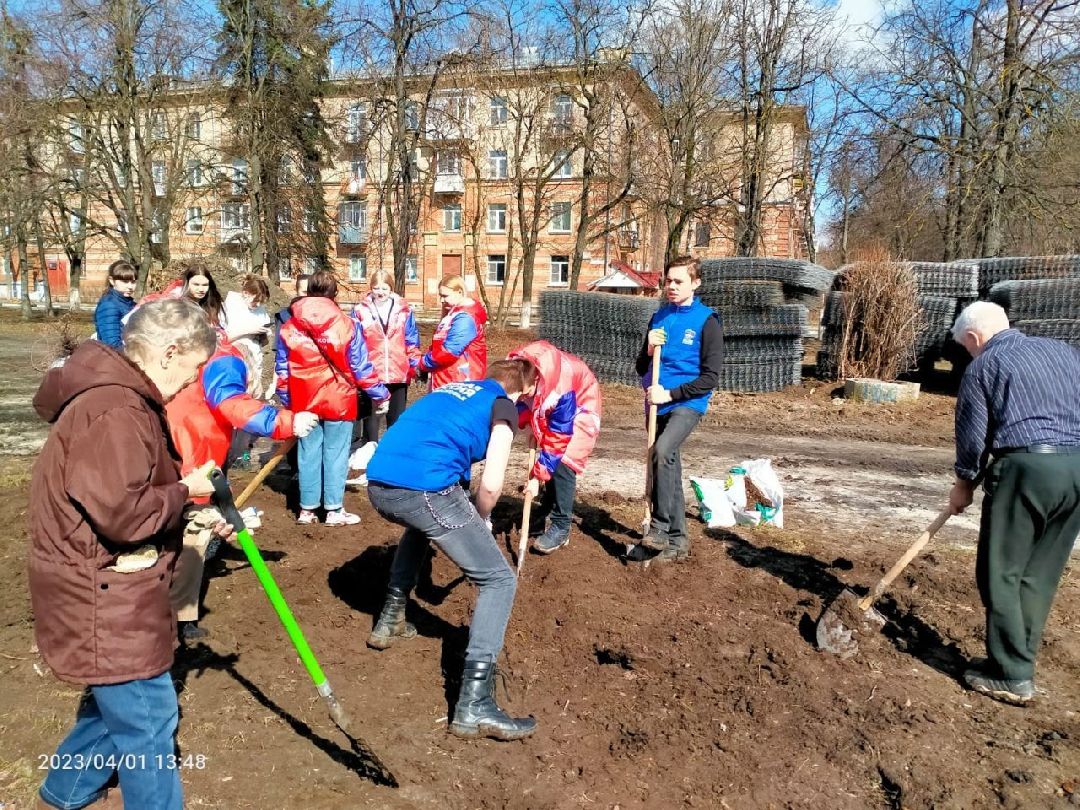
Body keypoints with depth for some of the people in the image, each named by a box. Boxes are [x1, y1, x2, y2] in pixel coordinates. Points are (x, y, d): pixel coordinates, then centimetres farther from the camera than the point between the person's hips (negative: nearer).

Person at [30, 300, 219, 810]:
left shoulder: (119, 397, 10)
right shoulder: (116, 411, -25)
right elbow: (120, 512, -31)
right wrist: (185, 490, -16)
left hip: (109, 588, 11)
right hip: (102, 595, -11)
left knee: (117, 701, 26)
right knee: (148, 718, 0)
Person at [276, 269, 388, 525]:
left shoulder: (289, 327, 2)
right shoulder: (346, 324, -8)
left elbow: (282, 370, 7)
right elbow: (361, 366, -7)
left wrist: (286, 399, 20)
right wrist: (380, 394, 3)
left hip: (304, 401, 3)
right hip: (338, 400, -3)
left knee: (308, 454, 12)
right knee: (335, 454, 4)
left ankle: (307, 509, 19)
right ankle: (334, 510, 9)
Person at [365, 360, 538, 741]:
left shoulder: (451, 388, 29)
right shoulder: (504, 406, 11)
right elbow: (491, 485, -1)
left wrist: (465, 520, 35)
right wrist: (480, 520, 21)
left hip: (378, 485, 7)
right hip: (423, 489, -7)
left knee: (421, 526, 41)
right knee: (499, 580, 5)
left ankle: (390, 620, 44)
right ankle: (473, 705, -5)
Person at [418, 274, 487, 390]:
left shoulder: (465, 318, -19)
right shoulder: (454, 313, 15)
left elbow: (450, 351, -25)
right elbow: (439, 346, 20)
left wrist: (424, 364, -12)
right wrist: (424, 363, 6)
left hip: (459, 383, -10)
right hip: (446, 381, 10)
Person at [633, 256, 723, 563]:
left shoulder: (706, 321, -7)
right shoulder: (658, 318, 10)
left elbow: (710, 377, -10)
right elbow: (642, 368, 15)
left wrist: (670, 394, -16)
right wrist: (649, 350, -6)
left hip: (688, 403, -6)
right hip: (658, 405, 6)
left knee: (662, 451, -30)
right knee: (667, 468, 11)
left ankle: (660, 529, -18)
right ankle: (676, 540, 24)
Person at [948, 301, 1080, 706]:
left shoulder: (983, 366, 2)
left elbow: (972, 433, 2)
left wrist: (964, 483, 15)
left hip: (1025, 466, -6)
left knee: (1001, 574, 3)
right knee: (1040, 575, 14)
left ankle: (1011, 676, 5)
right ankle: (1021, 663, 21)